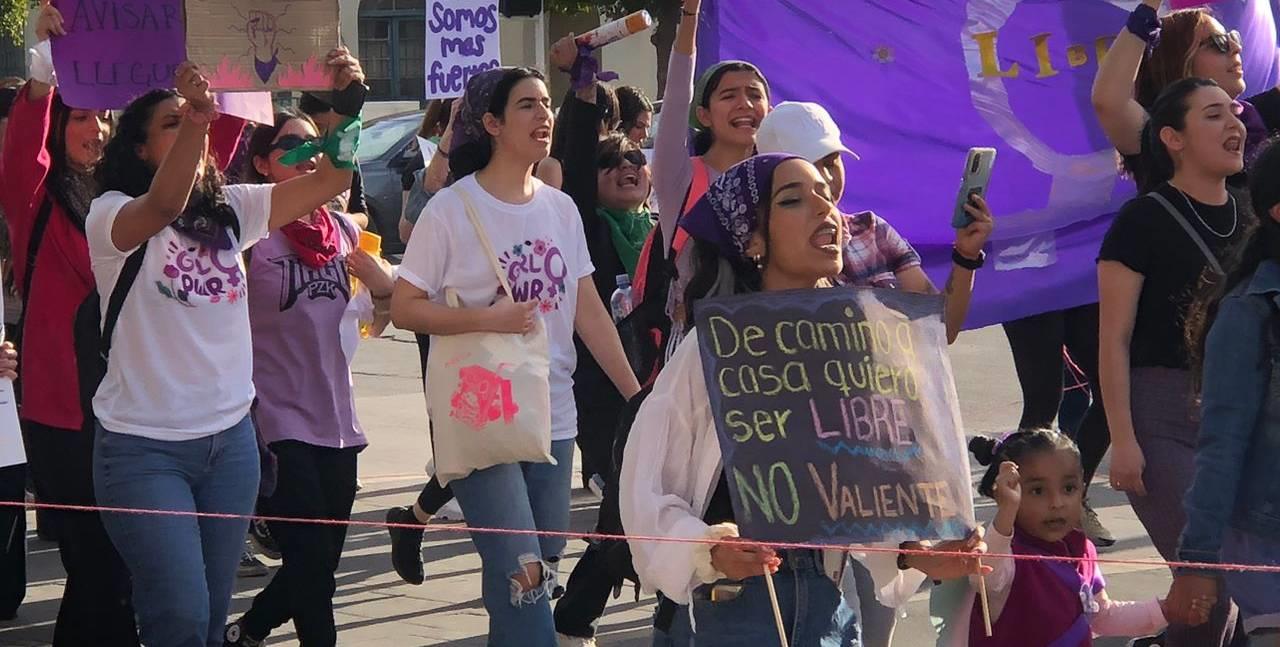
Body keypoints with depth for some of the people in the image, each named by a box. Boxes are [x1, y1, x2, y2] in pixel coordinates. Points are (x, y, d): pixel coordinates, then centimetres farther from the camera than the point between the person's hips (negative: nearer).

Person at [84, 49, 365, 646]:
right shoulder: (111, 215, -9)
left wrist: (347, 108, -16)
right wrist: (195, 118, -44)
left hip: (230, 439, 6)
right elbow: (164, 205, -31)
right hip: (143, 446, -5)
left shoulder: (230, 211, 8)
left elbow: (327, 182, 1)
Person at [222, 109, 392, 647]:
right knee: (312, 565, -8)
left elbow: (374, 323, 22)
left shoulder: (345, 229, 10)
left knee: (320, 566, 15)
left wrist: (384, 288, -2)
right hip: (277, 423, -6)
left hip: (335, 422, 6)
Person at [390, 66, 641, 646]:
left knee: (542, 572, 9)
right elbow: (404, 308, -7)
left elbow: (589, 312, 10)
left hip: (553, 419, 5)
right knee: (520, 575, -14)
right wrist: (487, 318, -19)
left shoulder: (561, 207, 8)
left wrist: (638, 396, 6)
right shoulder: (452, 209, -8)